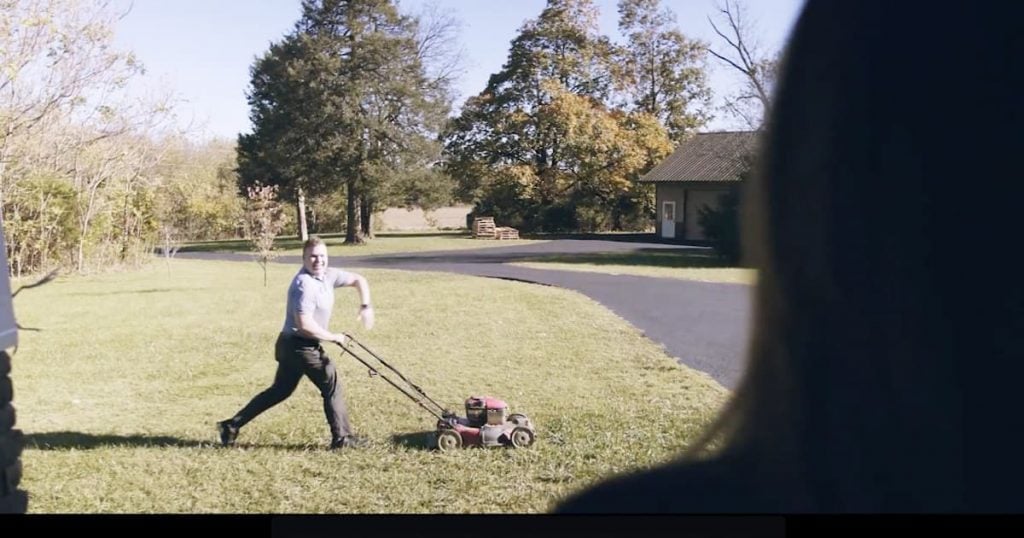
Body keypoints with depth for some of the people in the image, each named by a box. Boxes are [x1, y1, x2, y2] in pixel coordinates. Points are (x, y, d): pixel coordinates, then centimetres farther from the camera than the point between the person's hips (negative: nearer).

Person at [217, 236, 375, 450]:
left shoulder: (328, 275, 5)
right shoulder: (304, 284, -22)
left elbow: (358, 280, 17)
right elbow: (305, 324, -27)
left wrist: (366, 306, 4)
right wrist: (333, 337, -16)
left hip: (291, 346, 9)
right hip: (300, 346, -9)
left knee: (280, 390, 17)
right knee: (332, 386, 1)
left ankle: (232, 425, 22)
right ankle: (342, 438, 11)